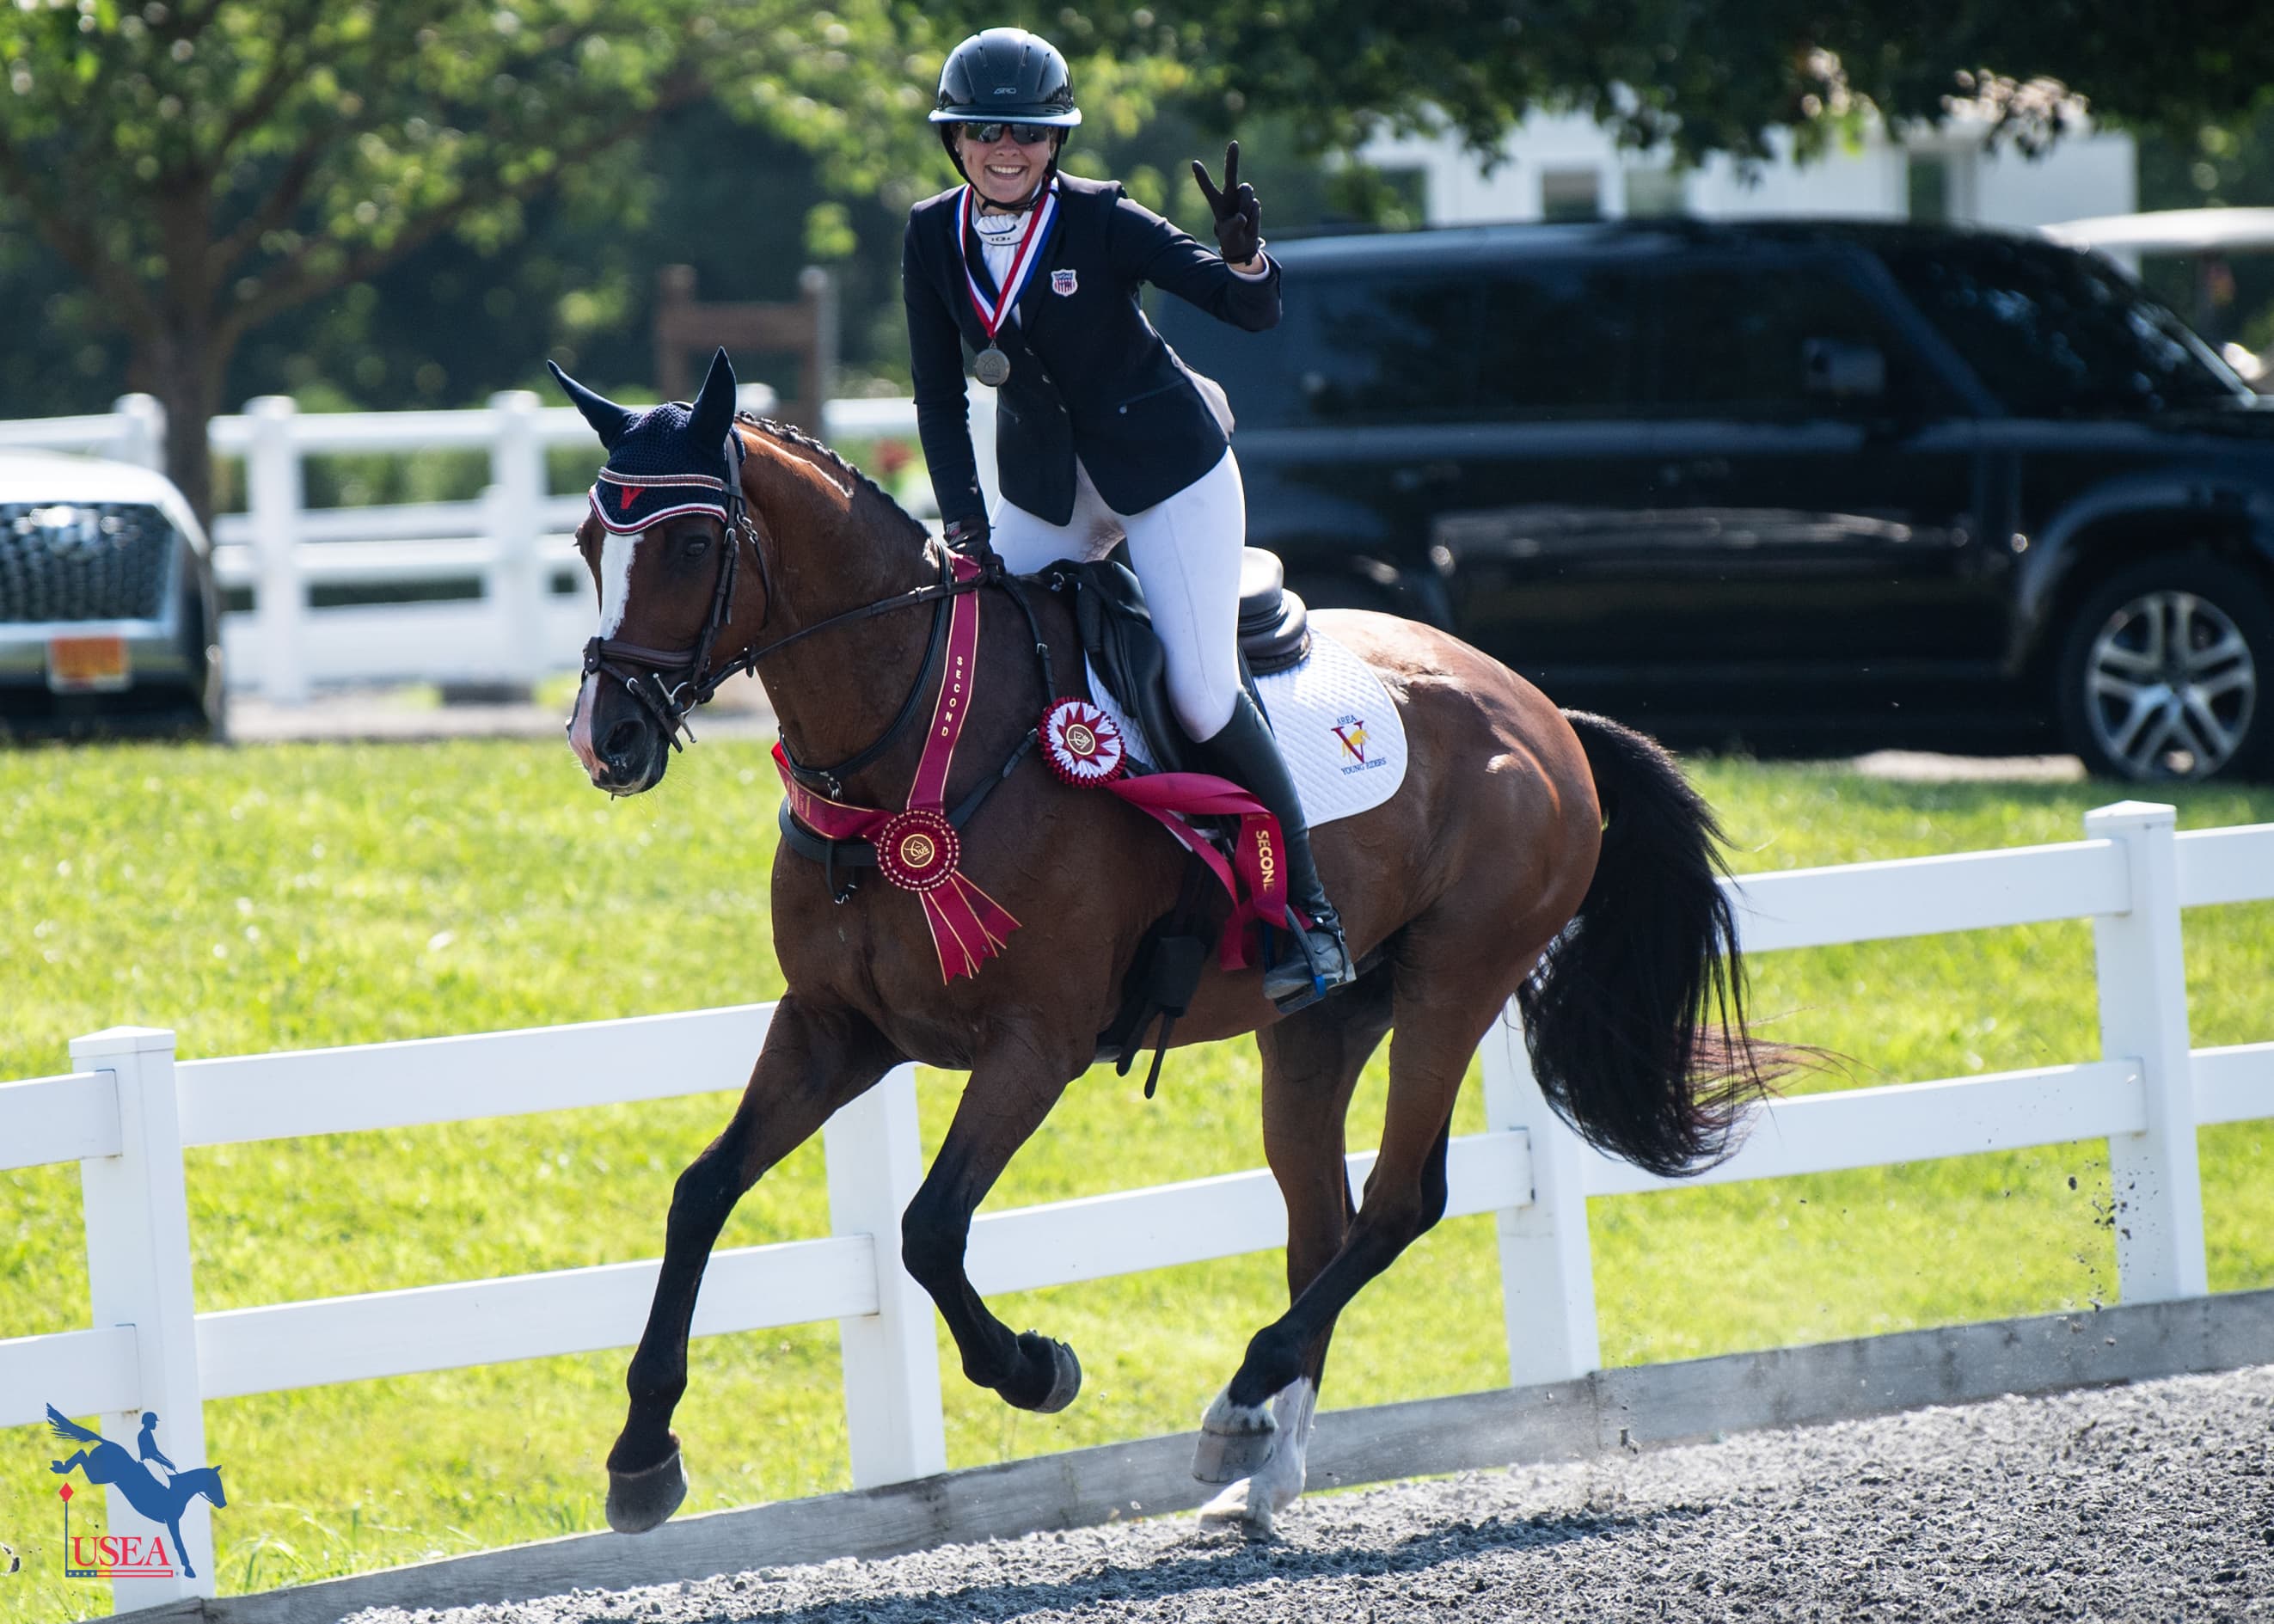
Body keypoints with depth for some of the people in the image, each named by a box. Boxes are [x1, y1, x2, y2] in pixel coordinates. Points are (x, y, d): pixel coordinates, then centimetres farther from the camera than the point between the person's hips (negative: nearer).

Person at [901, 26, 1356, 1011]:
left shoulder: (1101, 221, -16)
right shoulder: (933, 238, -4)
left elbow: (1254, 312, -18)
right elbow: (939, 394, 0)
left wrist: (1244, 255, -40)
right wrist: (963, 523, -9)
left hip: (1167, 467, -5)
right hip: (1046, 485, 5)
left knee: (1201, 695, -11)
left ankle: (1304, 905, -1)